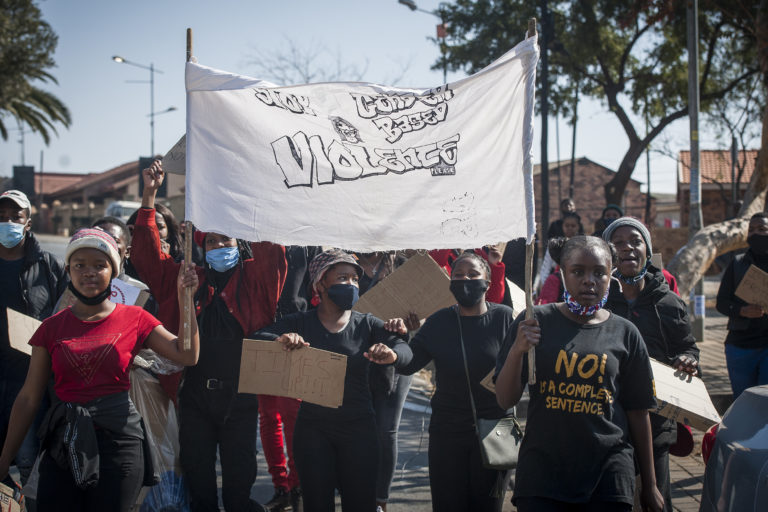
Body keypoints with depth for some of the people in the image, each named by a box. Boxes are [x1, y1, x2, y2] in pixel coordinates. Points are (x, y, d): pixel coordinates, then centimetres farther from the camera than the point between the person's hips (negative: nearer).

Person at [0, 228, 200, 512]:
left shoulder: (134, 319, 3)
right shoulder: (52, 327, 5)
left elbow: (187, 355, -2)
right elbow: (28, 398, 6)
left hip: (118, 439, -1)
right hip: (65, 444, 1)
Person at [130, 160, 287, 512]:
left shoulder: (254, 279, 5)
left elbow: (273, 247, -7)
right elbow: (148, 255, 7)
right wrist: (149, 195, 0)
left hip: (240, 397, -2)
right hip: (196, 396, 2)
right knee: (198, 481, 10)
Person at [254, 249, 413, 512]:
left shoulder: (367, 325, 3)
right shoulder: (300, 323, 2)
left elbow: (404, 349, -11)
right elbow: (258, 338, -9)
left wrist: (392, 354, -35)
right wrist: (281, 340, -32)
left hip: (358, 428, 1)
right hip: (313, 428, 0)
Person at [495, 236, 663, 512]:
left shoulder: (624, 333, 5)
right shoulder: (537, 322, 1)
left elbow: (638, 413, 9)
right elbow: (505, 400, -1)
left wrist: (650, 484, 12)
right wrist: (516, 351, -19)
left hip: (607, 475, 1)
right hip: (542, 469, -1)